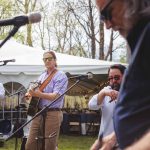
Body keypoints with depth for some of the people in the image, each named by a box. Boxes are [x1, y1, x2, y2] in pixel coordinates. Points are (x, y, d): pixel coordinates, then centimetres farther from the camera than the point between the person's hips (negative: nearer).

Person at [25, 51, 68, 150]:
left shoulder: (61, 76, -4)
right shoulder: (42, 76, 19)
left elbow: (55, 96, -16)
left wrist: (39, 94, -31)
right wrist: (31, 94, 2)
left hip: (53, 114, -7)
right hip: (38, 113, 7)